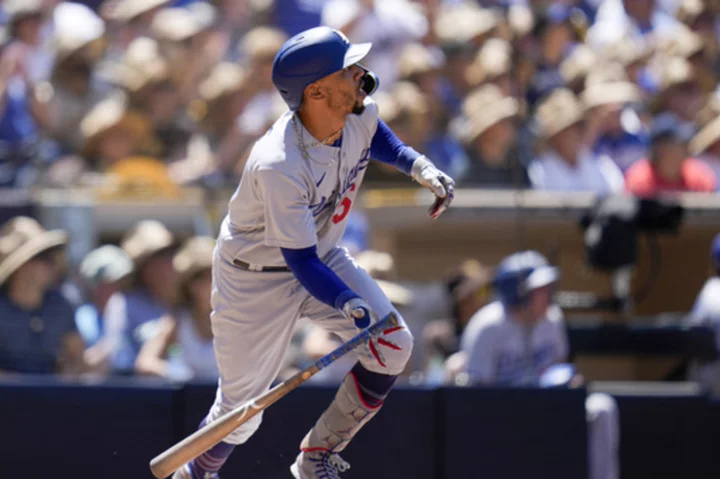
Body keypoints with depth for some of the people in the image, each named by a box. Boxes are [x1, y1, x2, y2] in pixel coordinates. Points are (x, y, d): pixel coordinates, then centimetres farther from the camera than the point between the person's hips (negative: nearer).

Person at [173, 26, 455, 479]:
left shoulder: (359, 111, -17)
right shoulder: (278, 166, -38)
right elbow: (301, 262, -35)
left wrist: (417, 165, -3)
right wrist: (350, 304, -49)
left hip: (323, 256, 7)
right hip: (257, 279, -7)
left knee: (393, 344, -9)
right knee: (241, 409, -1)